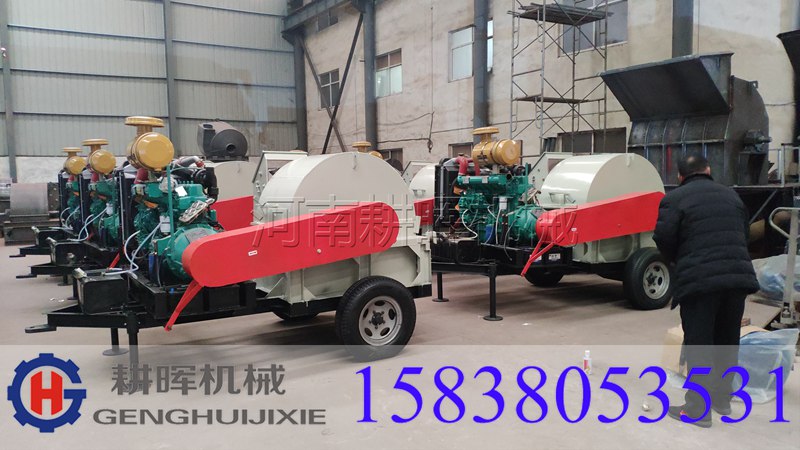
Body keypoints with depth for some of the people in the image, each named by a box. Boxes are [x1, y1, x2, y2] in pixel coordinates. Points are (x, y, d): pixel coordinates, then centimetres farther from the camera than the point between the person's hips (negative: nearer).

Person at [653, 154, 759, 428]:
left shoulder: (674, 199, -2)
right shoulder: (731, 195, 18)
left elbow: (663, 238, -10)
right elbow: (745, 233, 19)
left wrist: (677, 261, 9)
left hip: (699, 281, -6)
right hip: (738, 277, 6)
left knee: (698, 344, 0)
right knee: (727, 342, 18)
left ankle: (698, 410, 3)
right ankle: (722, 400, 31)